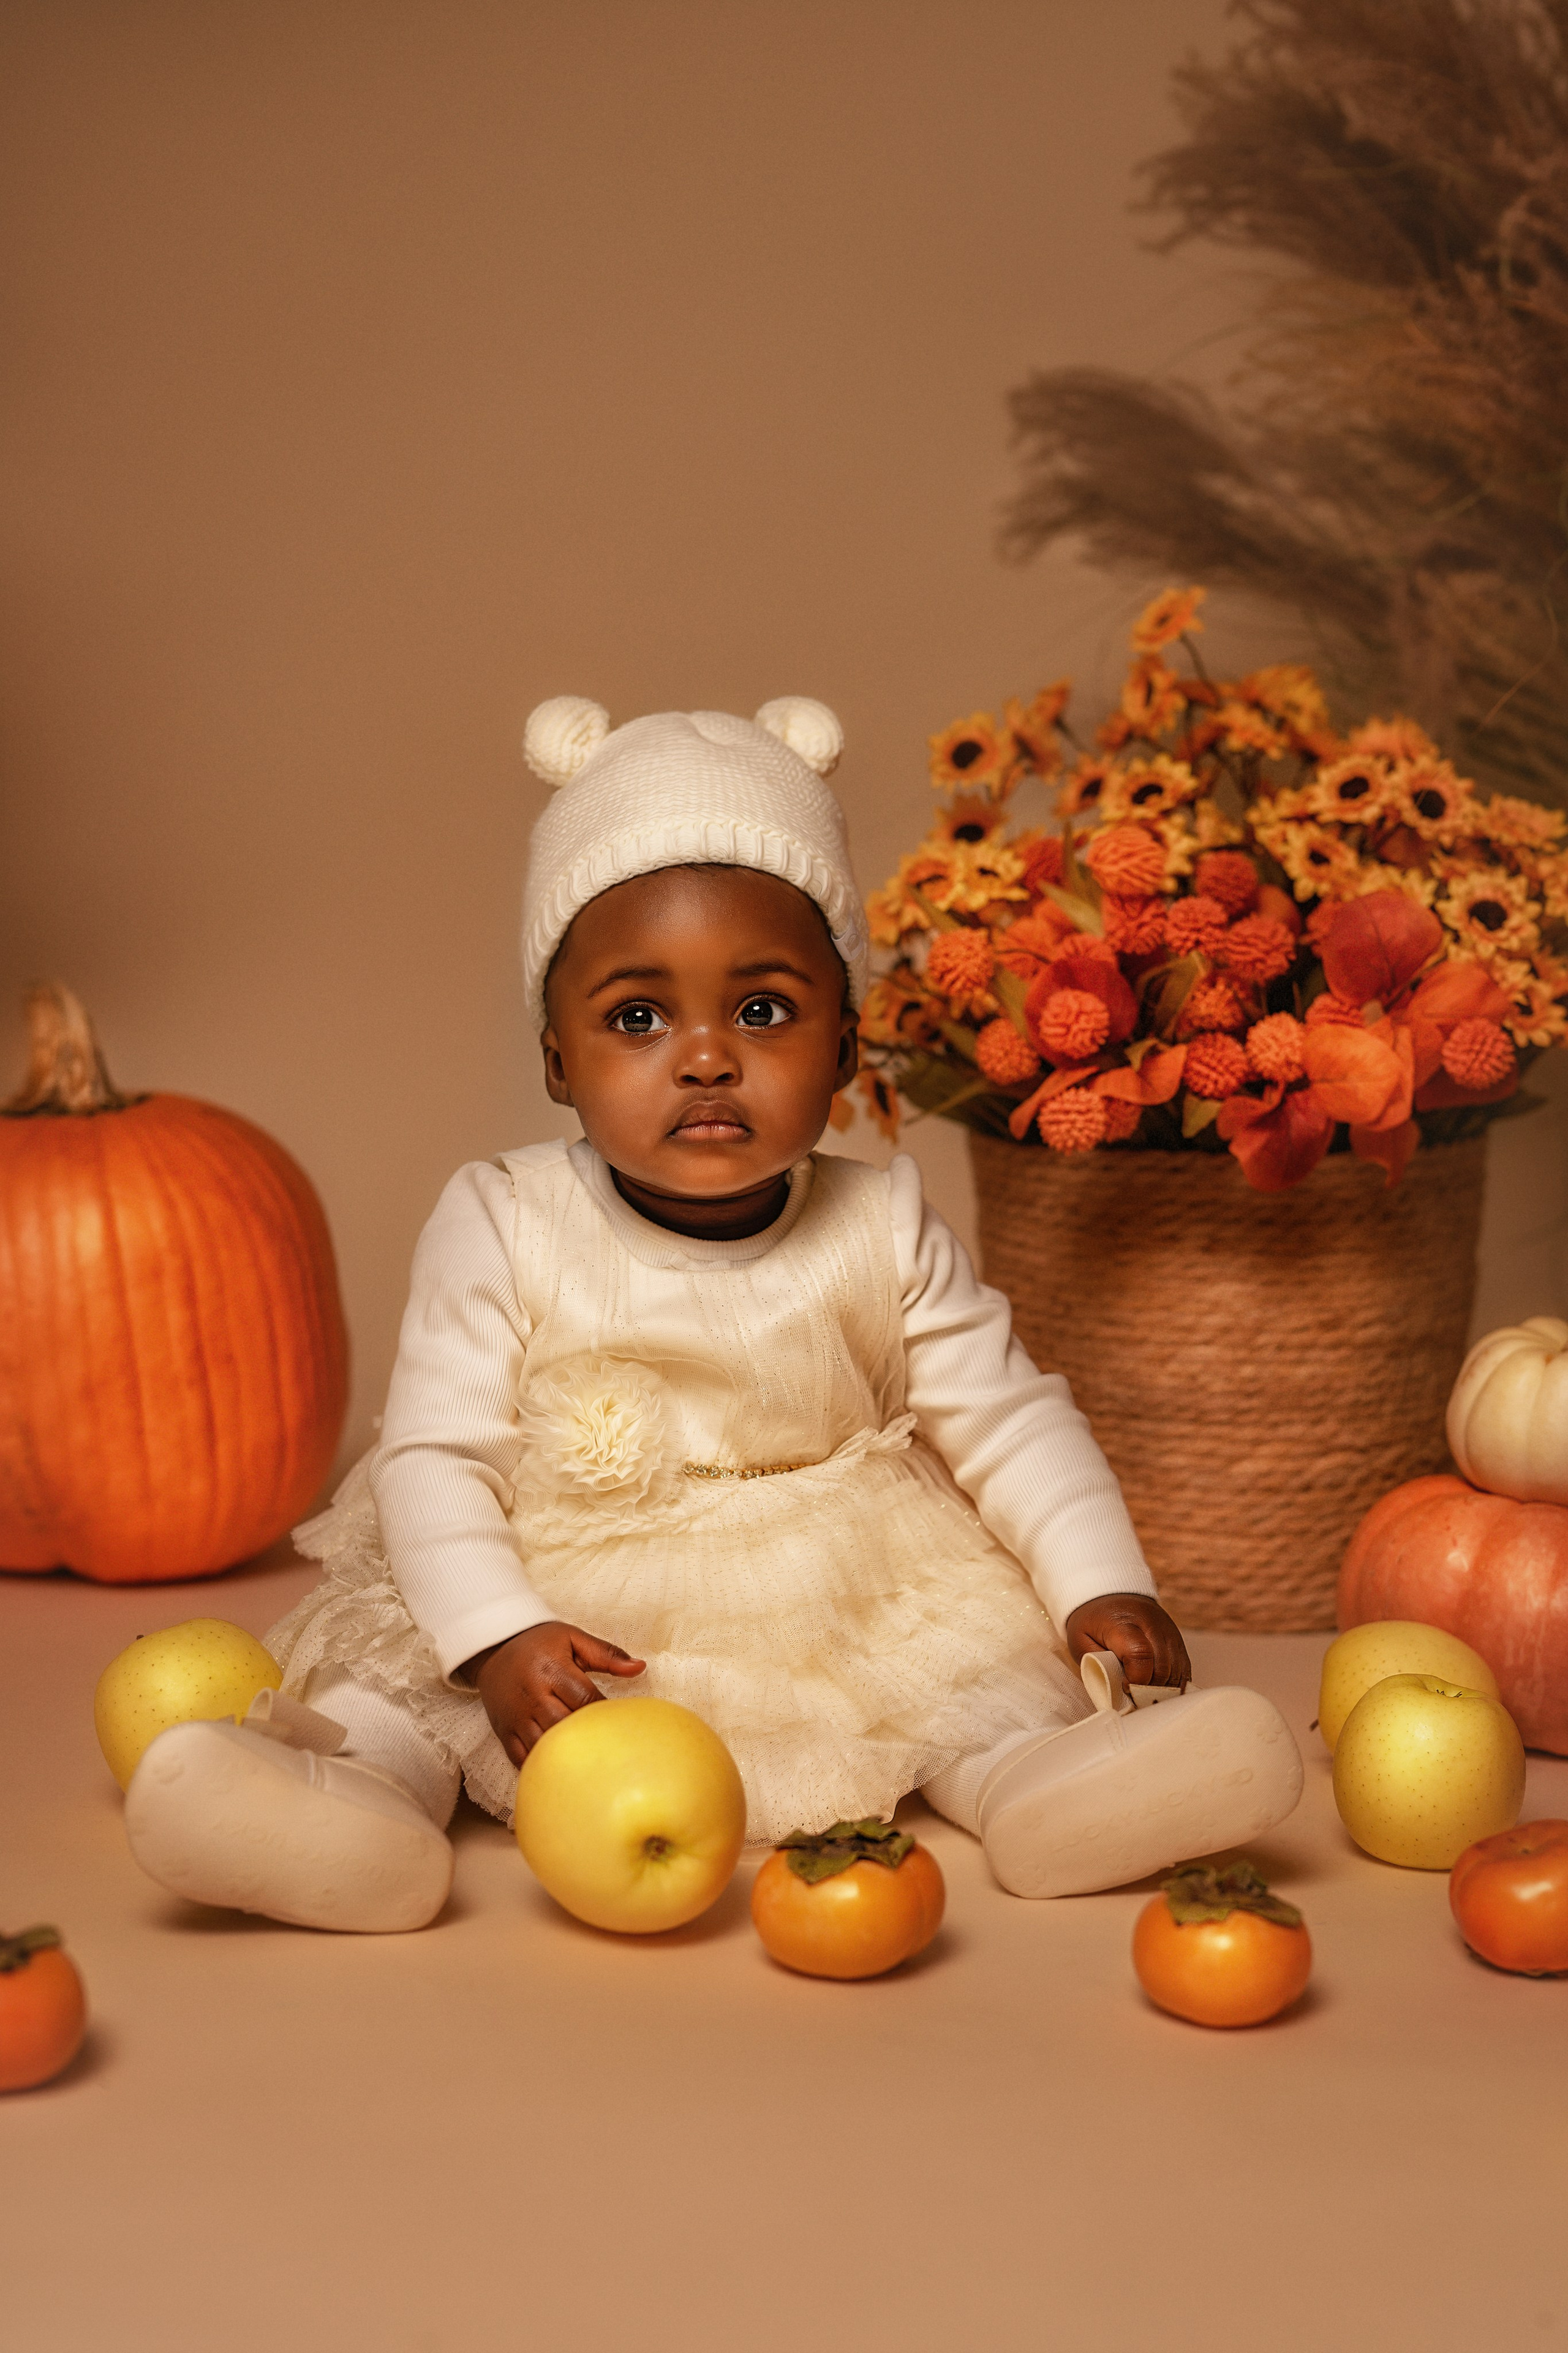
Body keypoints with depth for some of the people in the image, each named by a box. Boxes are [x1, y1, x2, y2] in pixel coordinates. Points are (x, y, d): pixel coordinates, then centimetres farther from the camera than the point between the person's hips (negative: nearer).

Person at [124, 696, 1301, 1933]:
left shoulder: (881, 1231, -3)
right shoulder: (505, 1229, -9)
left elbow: (1008, 1420, 2)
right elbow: (434, 1456, -11)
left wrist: (1103, 1588, -10)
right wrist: (499, 1638, -25)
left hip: (852, 1610, 1)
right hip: (571, 1607, -1)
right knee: (401, 1659, -19)